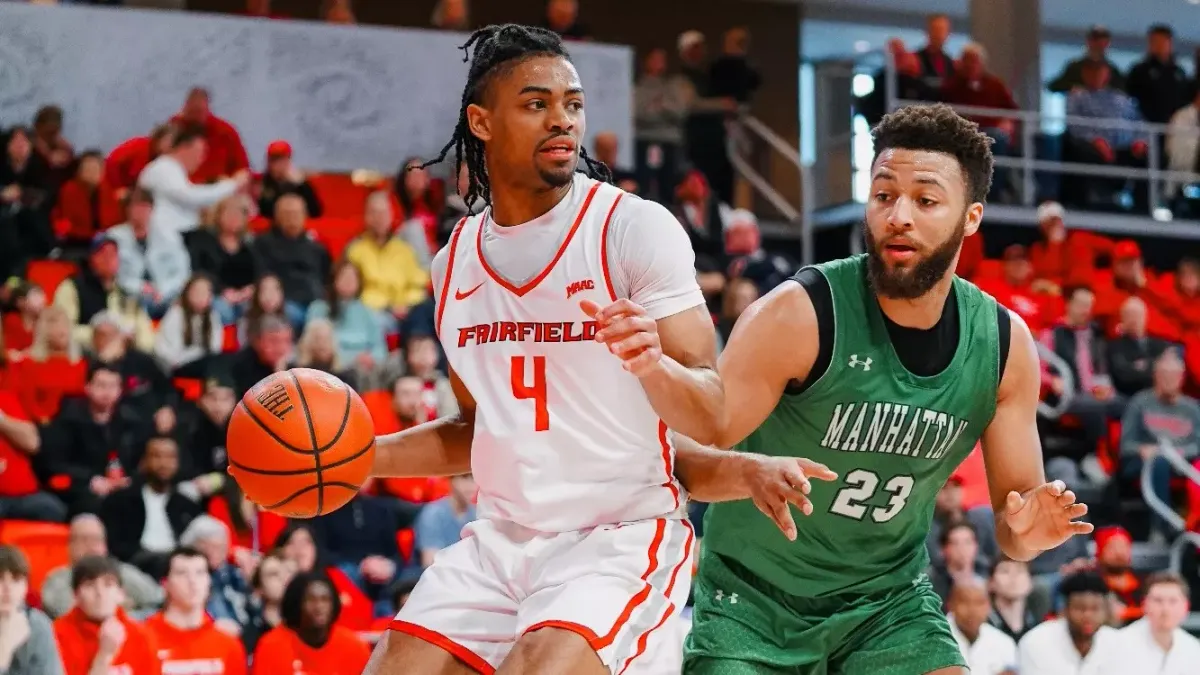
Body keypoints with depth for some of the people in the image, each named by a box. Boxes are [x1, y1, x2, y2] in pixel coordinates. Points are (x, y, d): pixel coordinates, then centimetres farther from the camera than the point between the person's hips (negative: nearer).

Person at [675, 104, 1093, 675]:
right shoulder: (800, 314, -20)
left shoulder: (1006, 344, -6)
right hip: (752, 594, -3)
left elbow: (1011, 523, 2)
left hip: (889, 600, 3)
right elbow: (686, 454, -19)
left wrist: (1026, 531, -22)